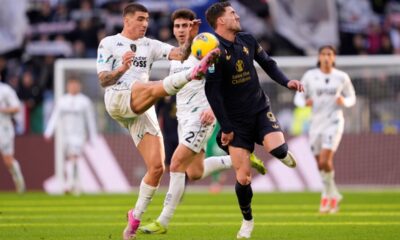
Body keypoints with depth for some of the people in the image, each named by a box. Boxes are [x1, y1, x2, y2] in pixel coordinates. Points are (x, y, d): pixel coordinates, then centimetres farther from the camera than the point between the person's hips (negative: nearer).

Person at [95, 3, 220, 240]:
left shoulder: (150, 45, 20)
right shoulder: (109, 44, 10)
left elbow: (179, 54, 4)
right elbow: (103, 80, 1)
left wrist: (190, 39, -16)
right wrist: (122, 68, -17)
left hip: (143, 111, 5)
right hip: (117, 99, -5)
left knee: (157, 167, -3)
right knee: (155, 88, -35)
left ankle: (135, 218, 9)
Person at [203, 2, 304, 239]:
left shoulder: (248, 40, 2)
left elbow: (268, 63, 18)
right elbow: (212, 91, -14)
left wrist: (287, 82, 0)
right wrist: (225, 127, -14)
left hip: (260, 108, 3)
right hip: (236, 120, -3)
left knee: (277, 148, -26)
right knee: (243, 176, -8)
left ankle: (283, 153, 13)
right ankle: (247, 221, 17)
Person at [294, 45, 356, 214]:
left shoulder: (342, 77, 0)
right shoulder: (310, 76, 1)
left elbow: (351, 97, 11)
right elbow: (298, 97, 5)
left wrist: (344, 102, -12)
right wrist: (305, 102, -18)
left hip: (334, 122, -3)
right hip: (316, 122, 3)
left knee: (325, 161, -19)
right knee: (321, 165, 9)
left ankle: (327, 194, -1)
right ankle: (334, 195, 30)